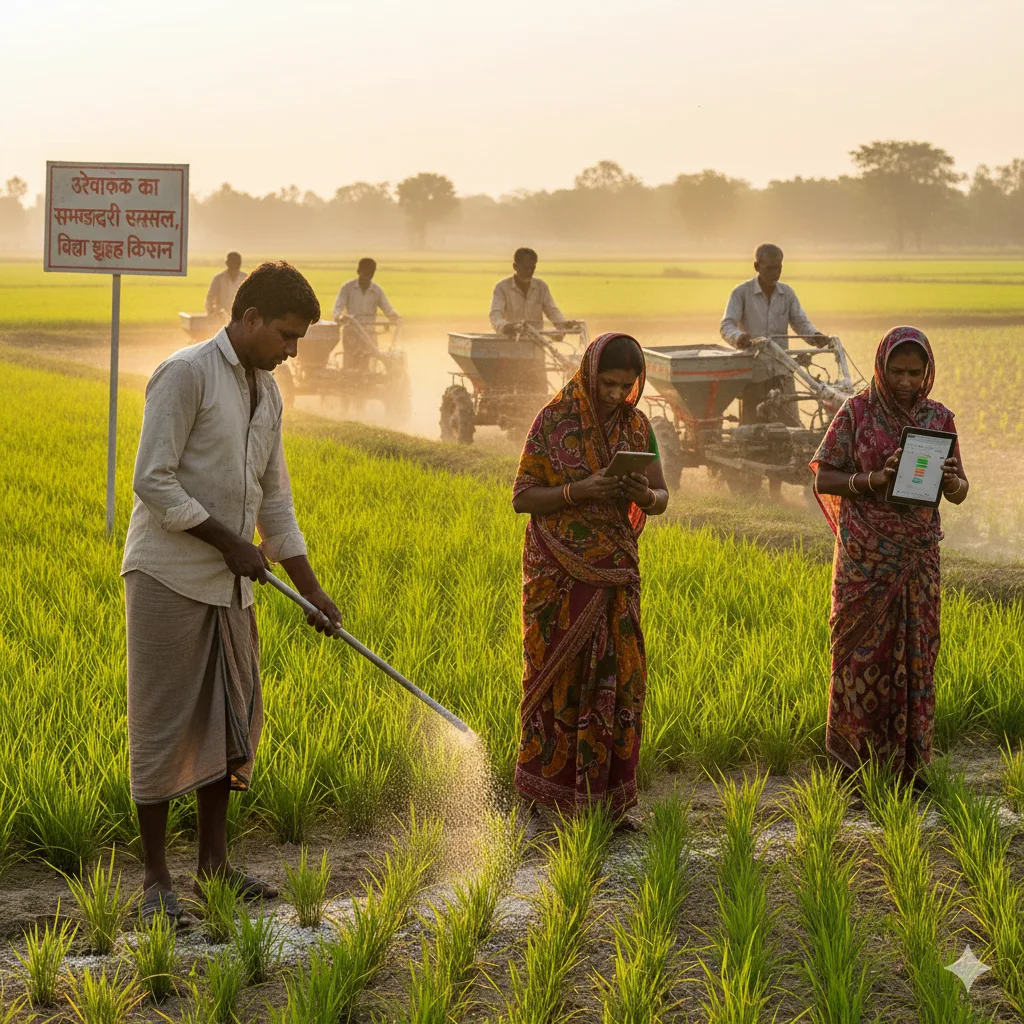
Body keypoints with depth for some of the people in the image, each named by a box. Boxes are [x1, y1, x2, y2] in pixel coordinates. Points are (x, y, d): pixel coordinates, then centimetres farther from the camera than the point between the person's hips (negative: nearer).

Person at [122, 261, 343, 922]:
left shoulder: (267, 393, 14)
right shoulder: (187, 374, -12)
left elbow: (274, 499, 18)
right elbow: (153, 481, -18)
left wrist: (312, 591, 14)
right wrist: (230, 542, -15)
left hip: (232, 584, 8)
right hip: (170, 577, -8)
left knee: (234, 719, 11)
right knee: (164, 724, -2)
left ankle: (214, 861, 23)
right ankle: (156, 878, 6)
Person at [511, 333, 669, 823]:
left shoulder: (636, 424, 5)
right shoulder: (553, 420, -7)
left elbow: (661, 498, 8)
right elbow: (522, 498, -7)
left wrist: (644, 495, -15)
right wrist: (578, 492, -22)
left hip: (615, 571, 3)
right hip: (559, 571, -3)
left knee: (617, 674, 1)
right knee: (559, 673, 3)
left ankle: (607, 797, 8)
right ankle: (550, 792, 16)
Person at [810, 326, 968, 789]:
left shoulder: (938, 418, 4)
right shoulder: (856, 412, -3)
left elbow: (959, 493, 6)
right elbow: (822, 478, -4)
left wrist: (950, 480, -18)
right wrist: (874, 480, -20)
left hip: (917, 555, 2)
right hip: (865, 555, -2)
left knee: (915, 652, 5)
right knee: (863, 649, 2)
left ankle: (909, 763, 14)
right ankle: (853, 761, 12)